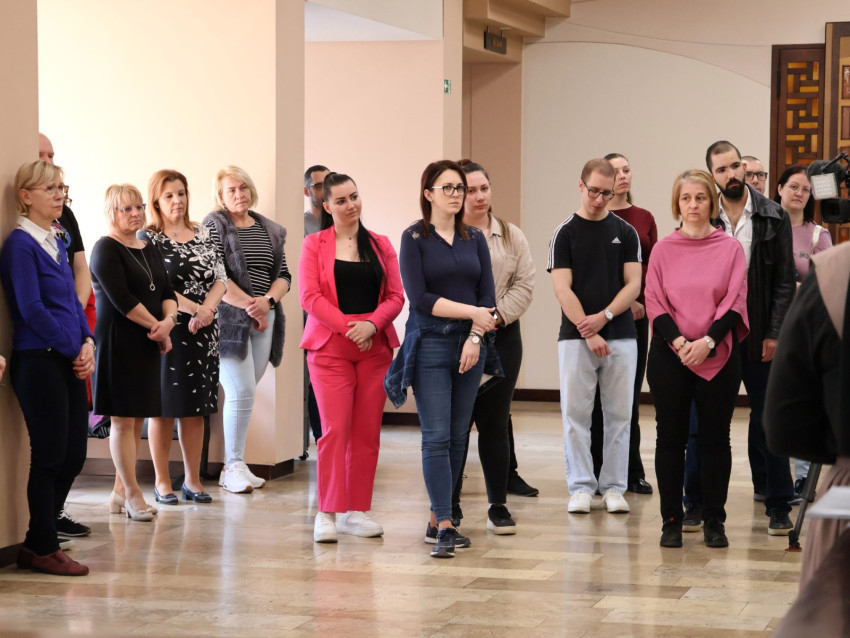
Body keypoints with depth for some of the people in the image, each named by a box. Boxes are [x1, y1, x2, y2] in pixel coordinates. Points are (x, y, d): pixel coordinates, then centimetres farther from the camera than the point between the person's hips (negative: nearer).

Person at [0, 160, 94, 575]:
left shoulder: (56, 242, 16)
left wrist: (88, 343, 1)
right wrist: (76, 350, -11)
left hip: (70, 363, 8)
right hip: (39, 363, -8)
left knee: (73, 456, 9)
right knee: (49, 458, -2)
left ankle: (37, 545, 20)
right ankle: (43, 550, 9)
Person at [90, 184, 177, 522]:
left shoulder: (149, 249, 16)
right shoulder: (106, 249, -7)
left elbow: (167, 291, 12)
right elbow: (120, 298, -16)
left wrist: (169, 320, -9)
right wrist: (157, 326, -12)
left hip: (147, 345, 7)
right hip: (118, 342, -7)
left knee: (137, 418, 8)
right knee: (123, 419, -5)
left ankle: (120, 492, 14)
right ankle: (132, 494, -2)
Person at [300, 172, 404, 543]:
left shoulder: (381, 245, 11)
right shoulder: (315, 245, 3)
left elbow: (396, 297, 6)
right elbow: (309, 296, -6)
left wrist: (371, 324, -12)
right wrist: (348, 326, -14)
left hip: (375, 347, 3)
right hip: (330, 349, -3)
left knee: (367, 433, 2)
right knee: (335, 429, -10)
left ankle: (355, 511, 9)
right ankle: (327, 514, -5)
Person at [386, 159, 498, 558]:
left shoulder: (474, 239, 11)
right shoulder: (415, 238, -1)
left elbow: (488, 296, 6)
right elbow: (419, 297, -10)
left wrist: (475, 338, -8)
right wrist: (471, 313, -11)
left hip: (469, 347, 5)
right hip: (430, 346, -4)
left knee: (458, 437, 6)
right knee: (437, 437, -10)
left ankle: (437, 521, 14)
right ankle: (445, 528, -12)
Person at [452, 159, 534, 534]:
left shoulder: (512, 237, 12)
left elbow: (524, 284, 5)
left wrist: (498, 315, -10)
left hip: (502, 338, 3)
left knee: (496, 423, 6)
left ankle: (498, 506, 13)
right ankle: (449, 508, 8)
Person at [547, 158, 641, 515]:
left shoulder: (625, 233, 8)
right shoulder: (565, 233, 1)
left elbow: (633, 285, 2)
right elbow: (562, 288, -6)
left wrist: (603, 316, -12)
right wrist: (587, 331, -13)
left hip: (620, 336, 2)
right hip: (576, 338, -2)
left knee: (618, 415, 3)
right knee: (575, 415, 0)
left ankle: (613, 487, 11)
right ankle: (581, 487, 7)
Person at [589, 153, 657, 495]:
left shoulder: (644, 218, 11)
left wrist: (641, 302, -5)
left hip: (636, 314, 3)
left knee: (631, 393, 6)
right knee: (600, 393, -2)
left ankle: (632, 472, 11)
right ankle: (598, 471, 4)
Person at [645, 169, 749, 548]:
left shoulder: (730, 248, 4)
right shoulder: (663, 250, 6)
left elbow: (735, 302, -2)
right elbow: (655, 303, 2)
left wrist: (708, 340, -15)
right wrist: (679, 341, -13)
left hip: (718, 357, 0)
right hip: (670, 357, 0)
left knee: (716, 438, 3)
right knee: (671, 437, 3)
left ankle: (714, 521, 12)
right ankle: (671, 521, 10)